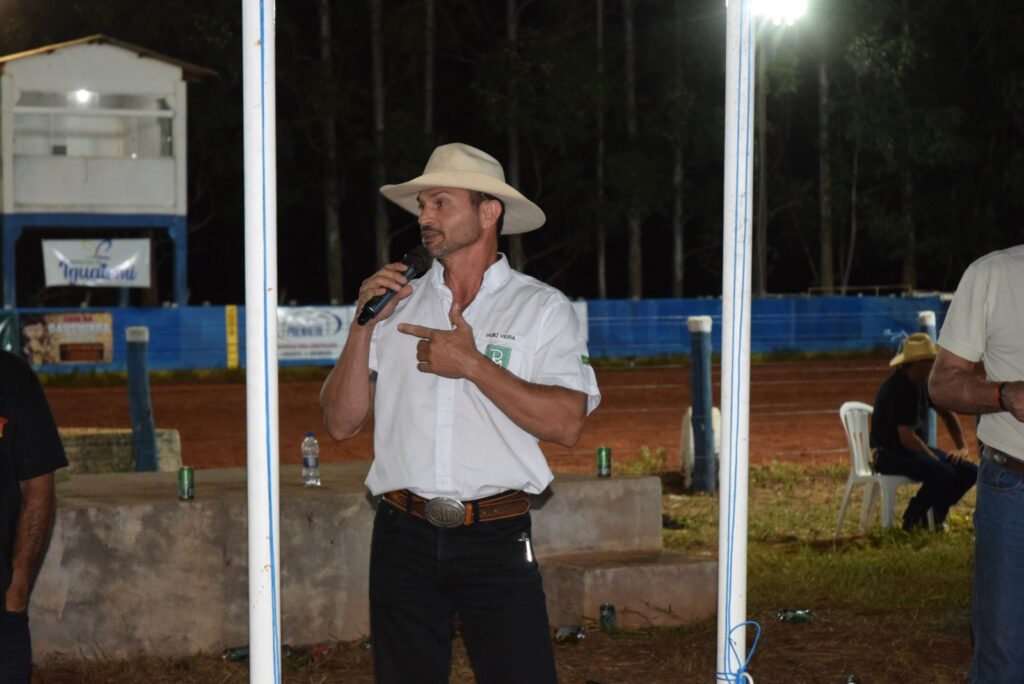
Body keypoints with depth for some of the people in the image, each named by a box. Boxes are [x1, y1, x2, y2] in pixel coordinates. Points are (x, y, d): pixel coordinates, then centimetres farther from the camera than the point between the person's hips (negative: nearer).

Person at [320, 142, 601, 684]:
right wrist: (363, 326, -3)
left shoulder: (543, 309, 3)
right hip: (404, 537, 3)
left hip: (497, 539, -3)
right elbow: (341, 423, 7)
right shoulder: (396, 304, 11)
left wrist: (473, 365, -12)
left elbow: (567, 424, -11)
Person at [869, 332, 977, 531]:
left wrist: (962, 447, 5)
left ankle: (934, 515, 12)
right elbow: (907, 438, -26)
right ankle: (913, 520, -10)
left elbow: (947, 414, 18)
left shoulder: (923, 383, 6)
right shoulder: (898, 389, -24)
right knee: (943, 473, -31)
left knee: (969, 472, -5)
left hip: (916, 448, 9)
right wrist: (935, 459, -18)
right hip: (890, 453, -9)